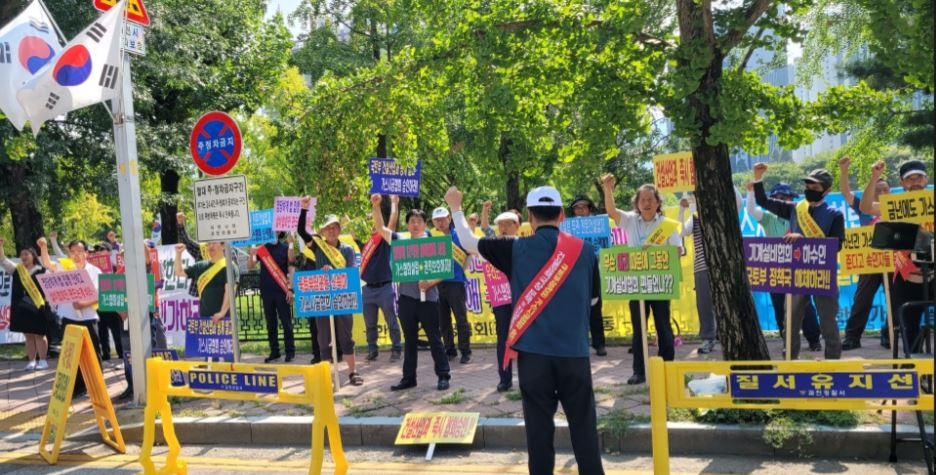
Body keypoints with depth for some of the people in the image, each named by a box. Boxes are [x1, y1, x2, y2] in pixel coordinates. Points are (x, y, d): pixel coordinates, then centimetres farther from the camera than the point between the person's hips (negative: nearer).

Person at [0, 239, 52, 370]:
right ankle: (32, 361, 13)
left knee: (39, 335, 1)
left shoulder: (41, 271, -4)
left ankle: (43, 361, 6)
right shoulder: (17, 270, 11)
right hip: (22, 309, 5)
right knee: (28, 336, 9)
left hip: (37, 308, -5)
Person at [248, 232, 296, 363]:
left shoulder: (285, 248, 0)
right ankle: (274, 352, 14)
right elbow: (250, 267, 5)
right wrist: (252, 254, -14)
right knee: (271, 323, 8)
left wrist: (290, 289, -7)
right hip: (266, 292, 3)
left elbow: (291, 269, 0)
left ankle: (290, 351, 5)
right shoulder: (261, 248, 6)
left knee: (286, 322, -1)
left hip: (282, 291, -3)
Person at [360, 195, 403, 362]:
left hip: (384, 287, -4)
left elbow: (393, 221, -9)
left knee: (391, 322, 1)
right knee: (369, 324, 10)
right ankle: (372, 351, 20)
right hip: (368, 288, 4)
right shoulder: (363, 240, 12)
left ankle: (396, 350, 9)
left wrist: (394, 202, -4)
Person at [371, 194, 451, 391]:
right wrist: (376, 206, -9)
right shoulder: (401, 242, 7)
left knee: (434, 338, 3)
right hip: (406, 297, 3)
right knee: (409, 340, 12)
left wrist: (430, 282, -16)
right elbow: (380, 228, 2)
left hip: (428, 298, -3)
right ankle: (409, 377, 20)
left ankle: (444, 375, 11)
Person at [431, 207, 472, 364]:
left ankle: (465, 351, 6)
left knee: (461, 319, -1)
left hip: (456, 282, -4)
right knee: (443, 321, 10)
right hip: (437, 284, 4)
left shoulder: (458, 235, 0)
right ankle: (449, 350, 22)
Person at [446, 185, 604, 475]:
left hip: (533, 351, -1)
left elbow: (469, 242, 9)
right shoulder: (584, 250, 2)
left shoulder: (516, 249, -2)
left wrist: (456, 208, 23)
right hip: (574, 351, 1)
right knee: (583, 424, 8)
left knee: (539, 425, 6)